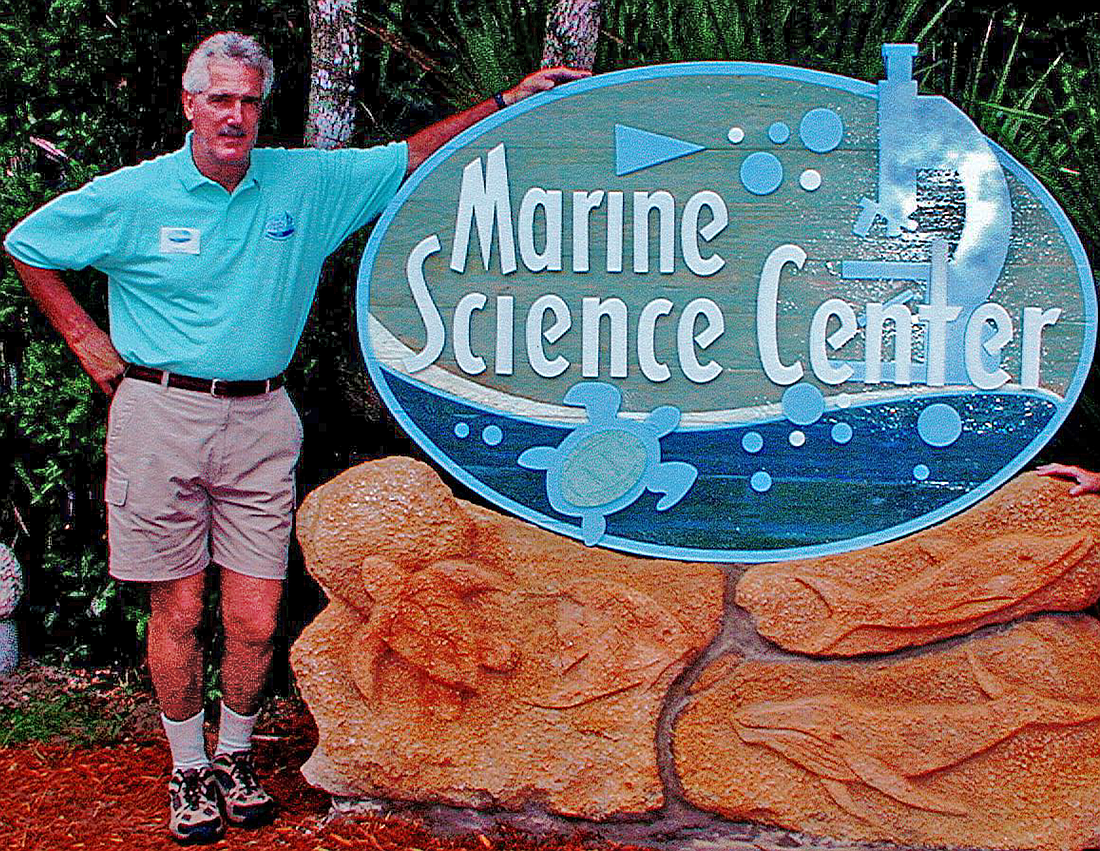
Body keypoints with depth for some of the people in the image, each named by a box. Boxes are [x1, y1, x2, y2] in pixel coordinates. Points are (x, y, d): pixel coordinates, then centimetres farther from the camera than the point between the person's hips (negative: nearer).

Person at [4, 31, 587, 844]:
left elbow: (413, 156, 9)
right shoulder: (132, 196, -1)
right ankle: (189, 771, 22)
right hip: (161, 416, -2)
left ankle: (235, 758, 25)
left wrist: (509, 100, 4)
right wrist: (86, 340, 7)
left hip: (261, 421, 2)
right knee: (178, 611, 4)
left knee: (256, 619, 2)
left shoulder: (308, 183, 5)